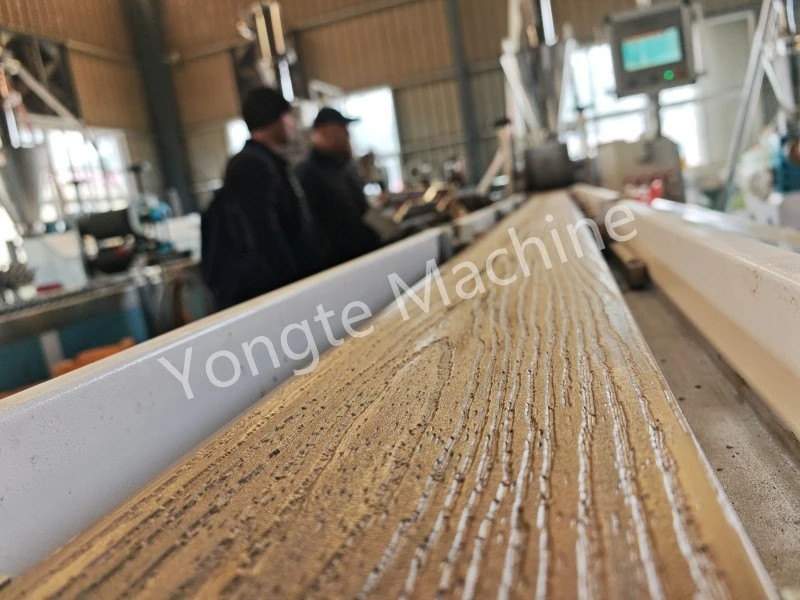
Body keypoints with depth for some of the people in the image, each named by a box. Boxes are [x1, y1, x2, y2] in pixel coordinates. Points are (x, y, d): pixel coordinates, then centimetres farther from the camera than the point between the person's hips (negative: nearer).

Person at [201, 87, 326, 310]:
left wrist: (312, 272, 19)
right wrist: (293, 287, -19)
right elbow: (265, 239, -23)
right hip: (271, 292, -9)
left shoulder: (269, 163, 16)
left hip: (292, 280, 9)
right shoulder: (252, 165, -16)